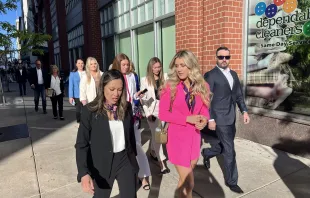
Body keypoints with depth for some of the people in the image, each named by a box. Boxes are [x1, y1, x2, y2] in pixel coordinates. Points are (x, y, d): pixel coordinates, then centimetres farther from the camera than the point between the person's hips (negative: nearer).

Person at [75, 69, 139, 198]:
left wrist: (134, 155, 16)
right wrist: (84, 173, -24)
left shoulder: (126, 107, -3)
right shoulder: (90, 110, -13)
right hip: (102, 164, -2)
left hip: (125, 160, 2)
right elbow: (81, 144, -13)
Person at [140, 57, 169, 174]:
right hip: (152, 111, -2)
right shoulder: (145, 80, -2)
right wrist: (148, 113, -9)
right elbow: (142, 98, -3)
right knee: (156, 135, -2)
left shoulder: (165, 77, 3)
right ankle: (161, 163, 4)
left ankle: (152, 152, 40)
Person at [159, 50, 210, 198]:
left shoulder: (202, 86, 0)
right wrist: (187, 118, -19)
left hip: (194, 135, 4)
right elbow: (163, 114, -11)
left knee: (188, 174, 22)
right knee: (188, 182, -1)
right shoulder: (170, 86, -11)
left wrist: (204, 120, -14)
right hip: (177, 136, -4)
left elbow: (204, 109, 9)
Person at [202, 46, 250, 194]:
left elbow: (239, 94, 14)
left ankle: (207, 153, 46)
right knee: (229, 151, 1)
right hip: (220, 119, -7)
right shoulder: (210, 75, -10)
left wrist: (244, 111, 3)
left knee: (225, 146, 20)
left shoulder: (233, 74, 11)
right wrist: (210, 119, -16)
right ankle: (231, 181, 20)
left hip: (231, 118, 7)